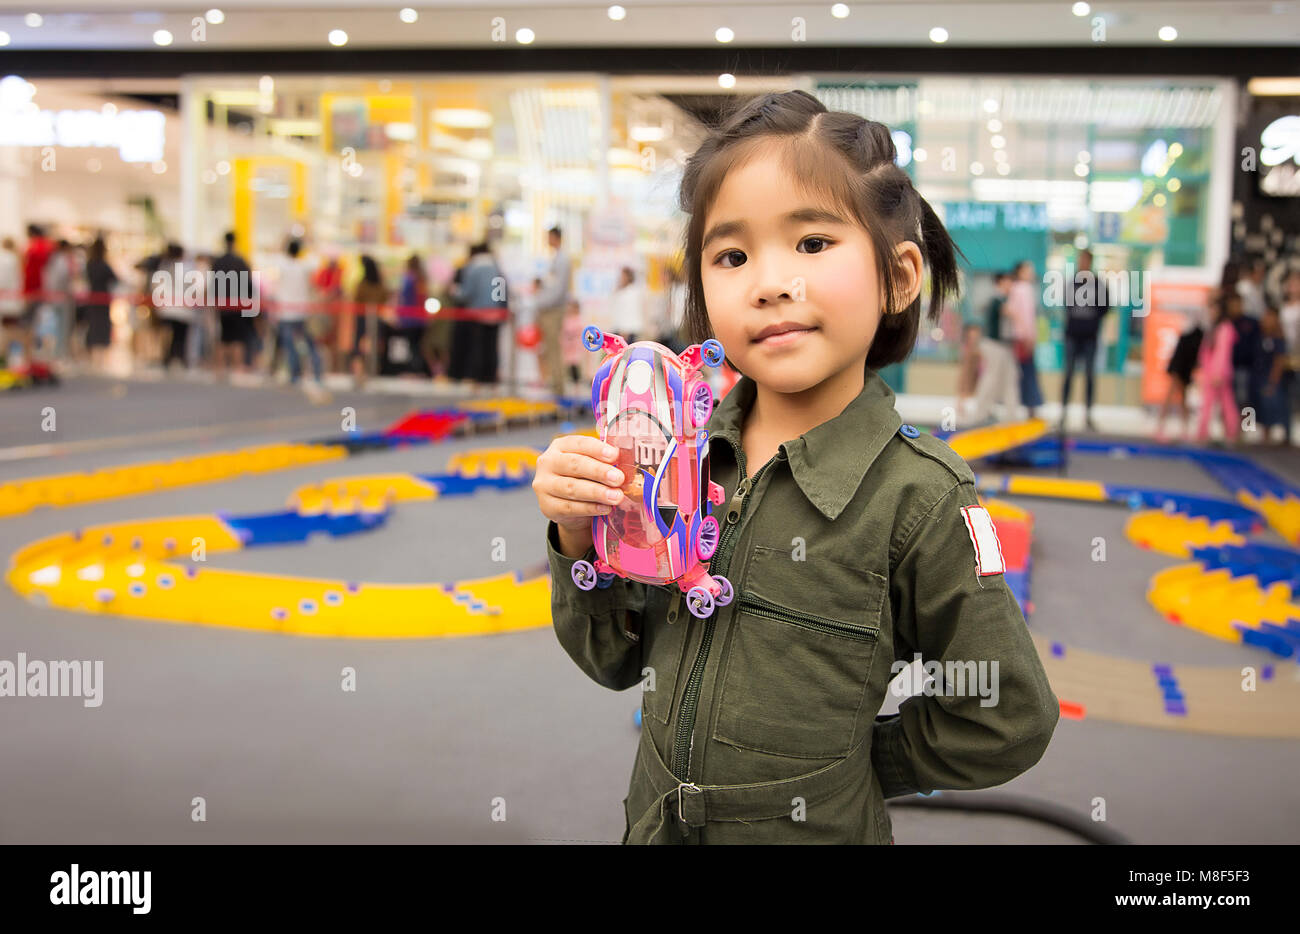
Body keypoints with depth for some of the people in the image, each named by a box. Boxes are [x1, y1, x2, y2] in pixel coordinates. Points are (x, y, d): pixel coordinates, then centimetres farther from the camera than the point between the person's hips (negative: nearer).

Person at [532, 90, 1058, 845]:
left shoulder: (918, 495, -21)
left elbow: (1004, 723, -11)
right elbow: (615, 658, -1)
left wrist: (837, 767, -5)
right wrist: (581, 538, -17)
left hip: (817, 828, -4)